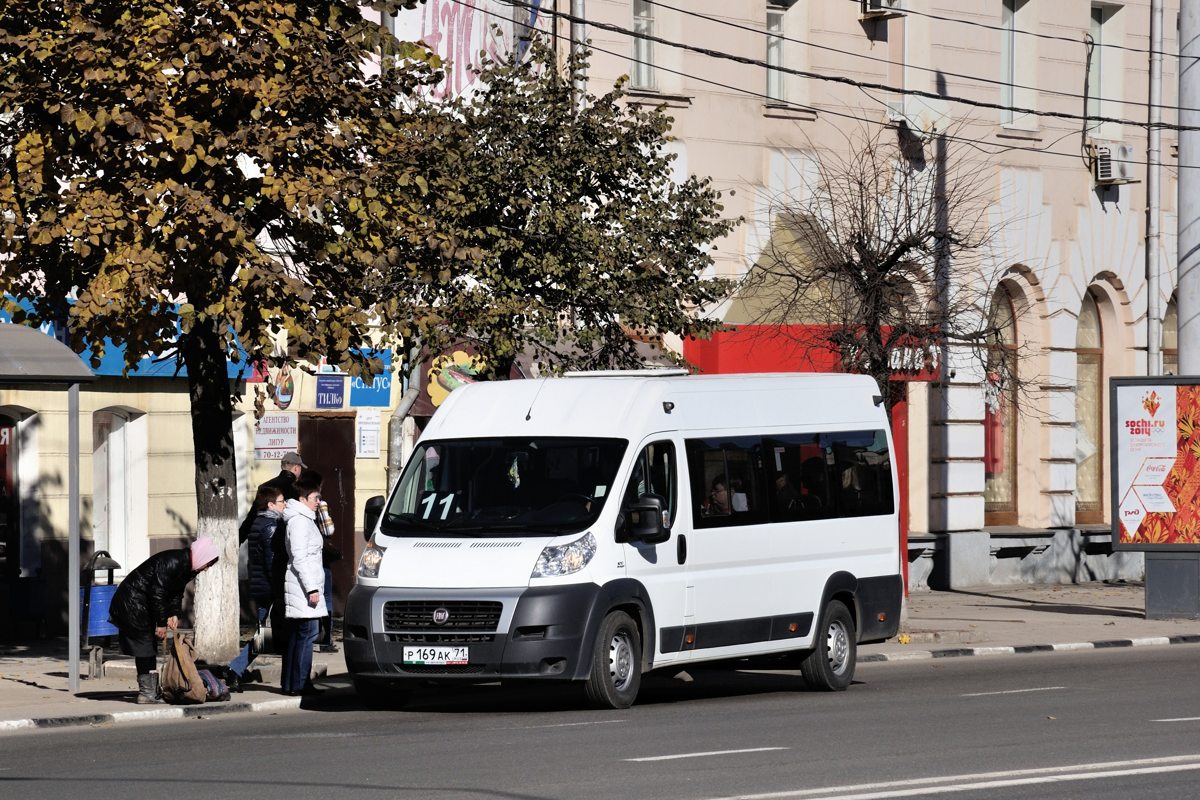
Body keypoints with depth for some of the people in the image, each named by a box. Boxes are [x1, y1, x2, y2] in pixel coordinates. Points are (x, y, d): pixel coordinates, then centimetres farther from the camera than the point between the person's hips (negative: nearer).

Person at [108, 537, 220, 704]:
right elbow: (157, 592, -26)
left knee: (151, 646, 11)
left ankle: (151, 691, 15)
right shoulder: (171, 562, -26)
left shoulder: (186, 566, 5)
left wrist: (174, 614, -3)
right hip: (132, 601, -10)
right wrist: (161, 623, -21)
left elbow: (176, 593, 13)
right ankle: (147, 693, -8)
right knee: (145, 645, -9)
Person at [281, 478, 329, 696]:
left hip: (305, 586, 11)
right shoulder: (300, 521, -12)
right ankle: (299, 684, -12)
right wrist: (311, 588, -20)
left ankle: (290, 684, 13)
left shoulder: (305, 519, 20)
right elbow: (300, 558, -18)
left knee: (296, 635, 11)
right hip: (303, 587, -11)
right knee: (307, 633, -11)